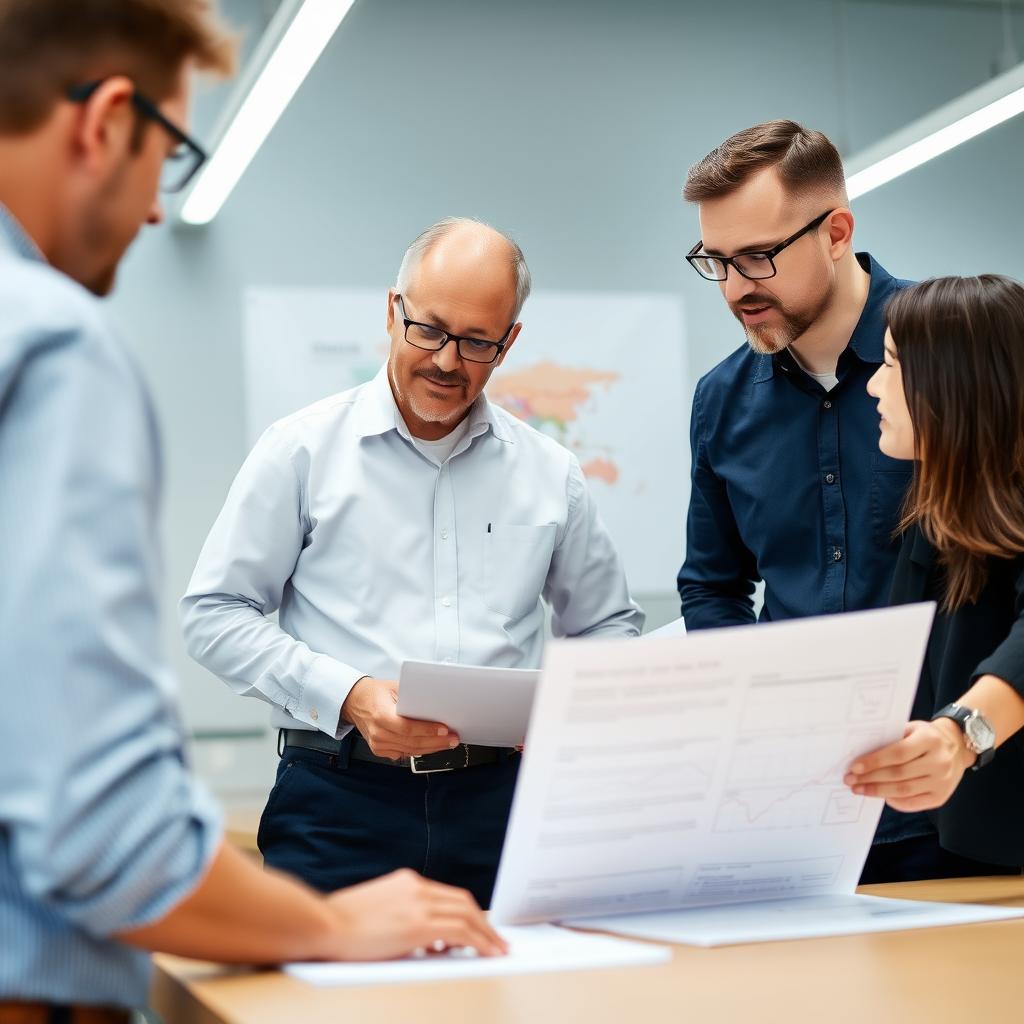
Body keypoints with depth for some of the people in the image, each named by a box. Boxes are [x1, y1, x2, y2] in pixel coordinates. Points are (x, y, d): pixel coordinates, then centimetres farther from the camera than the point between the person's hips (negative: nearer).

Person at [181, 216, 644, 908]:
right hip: (341, 804, -2)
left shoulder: (550, 474, 12)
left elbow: (609, 625, 22)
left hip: (502, 799, 2)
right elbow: (215, 615, 2)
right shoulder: (304, 449, 3)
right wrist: (347, 695, -11)